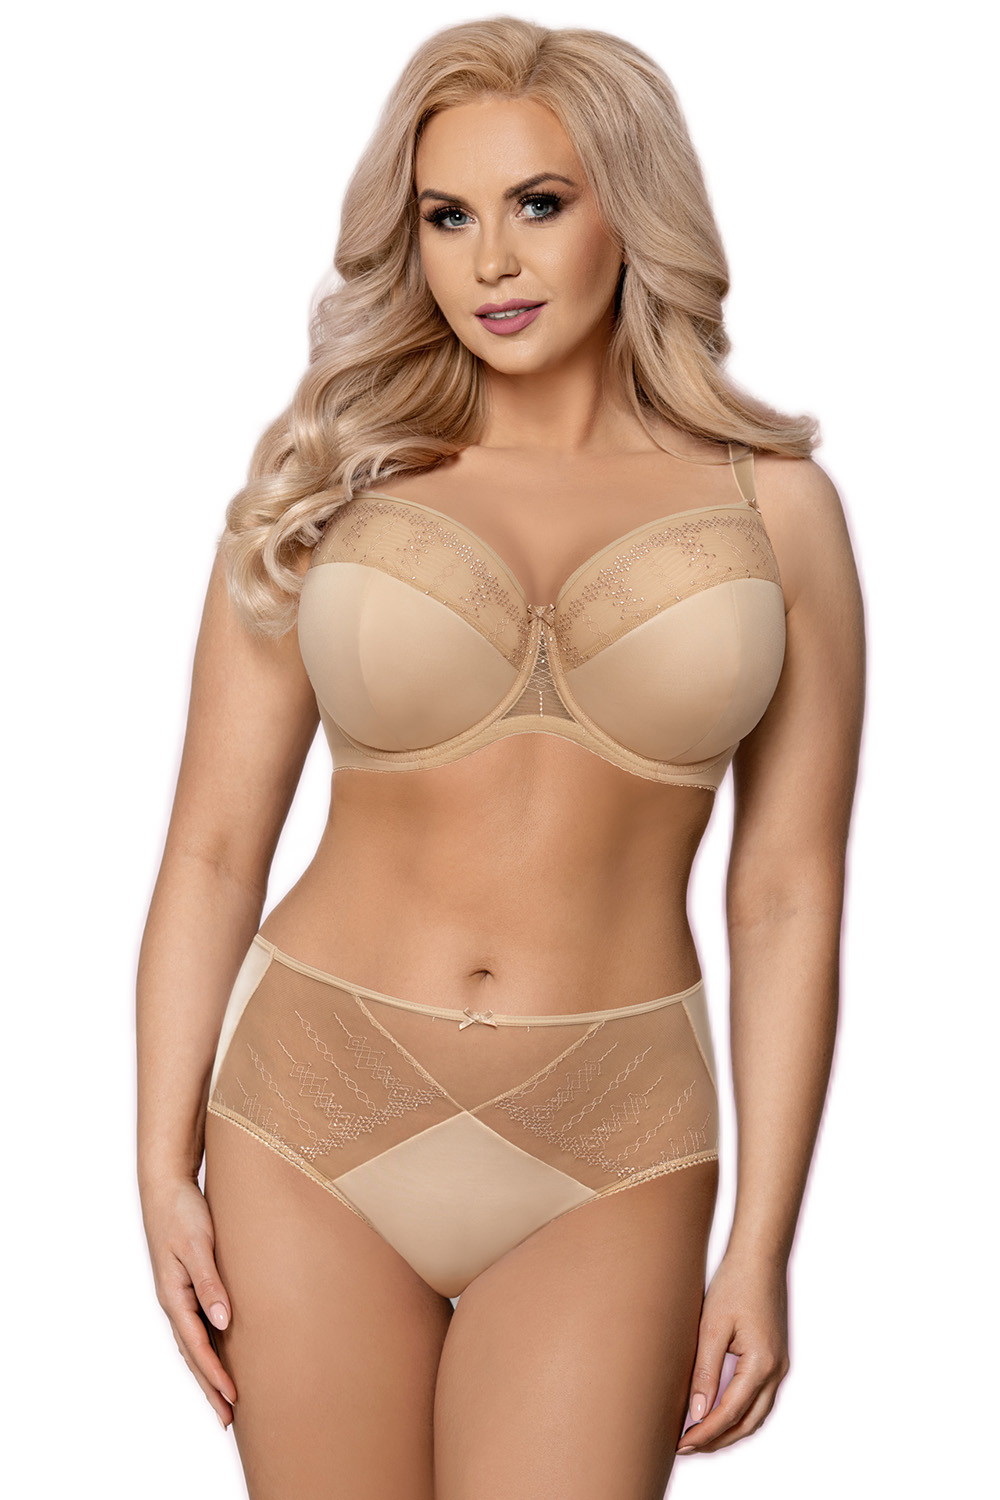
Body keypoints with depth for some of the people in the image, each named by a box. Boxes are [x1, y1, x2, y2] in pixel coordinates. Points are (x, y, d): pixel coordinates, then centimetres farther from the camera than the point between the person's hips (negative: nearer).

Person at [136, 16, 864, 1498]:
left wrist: (762, 1242, -1)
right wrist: (164, 1166, -3)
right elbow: (212, 848, 1)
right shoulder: (324, 488, 2)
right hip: (316, 1114, 1)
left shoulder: (772, 507, 1)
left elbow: (788, 897, 1)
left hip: (608, 1155, 0)